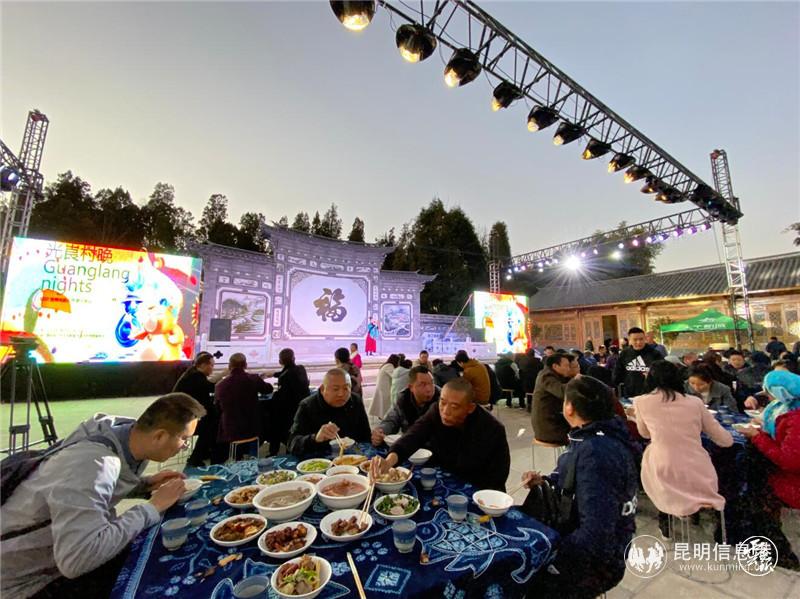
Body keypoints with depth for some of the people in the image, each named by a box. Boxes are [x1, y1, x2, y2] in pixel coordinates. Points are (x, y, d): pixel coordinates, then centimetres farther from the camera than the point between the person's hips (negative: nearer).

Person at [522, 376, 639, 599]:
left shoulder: (596, 453, -33)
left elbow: (596, 536, -34)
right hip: (581, 540, 8)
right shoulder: (599, 435, -1)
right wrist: (545, 481, 0)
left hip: (595, 560, -8)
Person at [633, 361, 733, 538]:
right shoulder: (695, 402, 2)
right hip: (701, 479, 3)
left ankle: (665, 522, 33)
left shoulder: (641, 402, -3)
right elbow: (726, 440, 13)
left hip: (667, 480, -3)